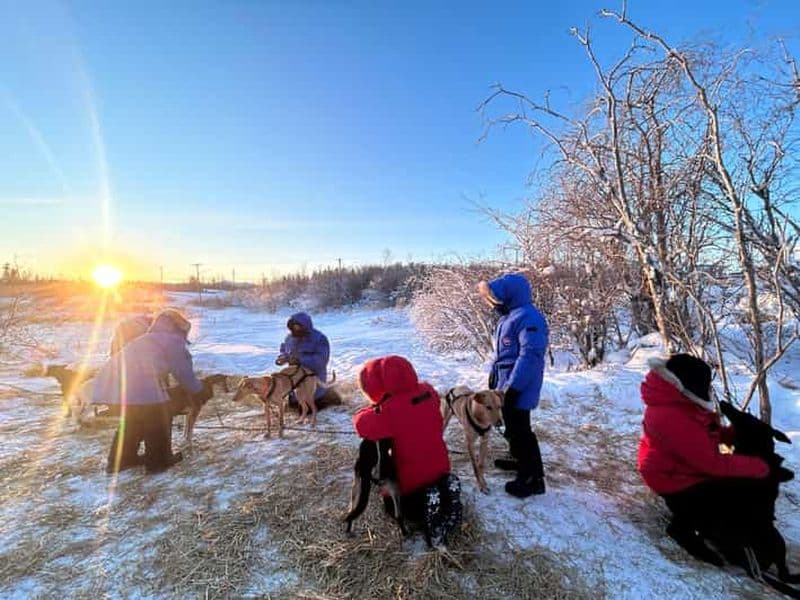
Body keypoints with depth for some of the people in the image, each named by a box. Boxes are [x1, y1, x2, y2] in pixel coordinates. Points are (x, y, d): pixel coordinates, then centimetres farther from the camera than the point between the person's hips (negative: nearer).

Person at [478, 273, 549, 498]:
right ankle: (519, 459, 41)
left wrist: (513, 387, -26)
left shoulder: (528, 317, -21)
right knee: (512, 427, 23)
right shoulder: (509, 316, 11)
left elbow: (530, 356, -27)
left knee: (520, 431, -2)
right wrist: (494, 375, 22)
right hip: (506, 384, 10)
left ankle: (533, 478, 12)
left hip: (518, 388, -10)